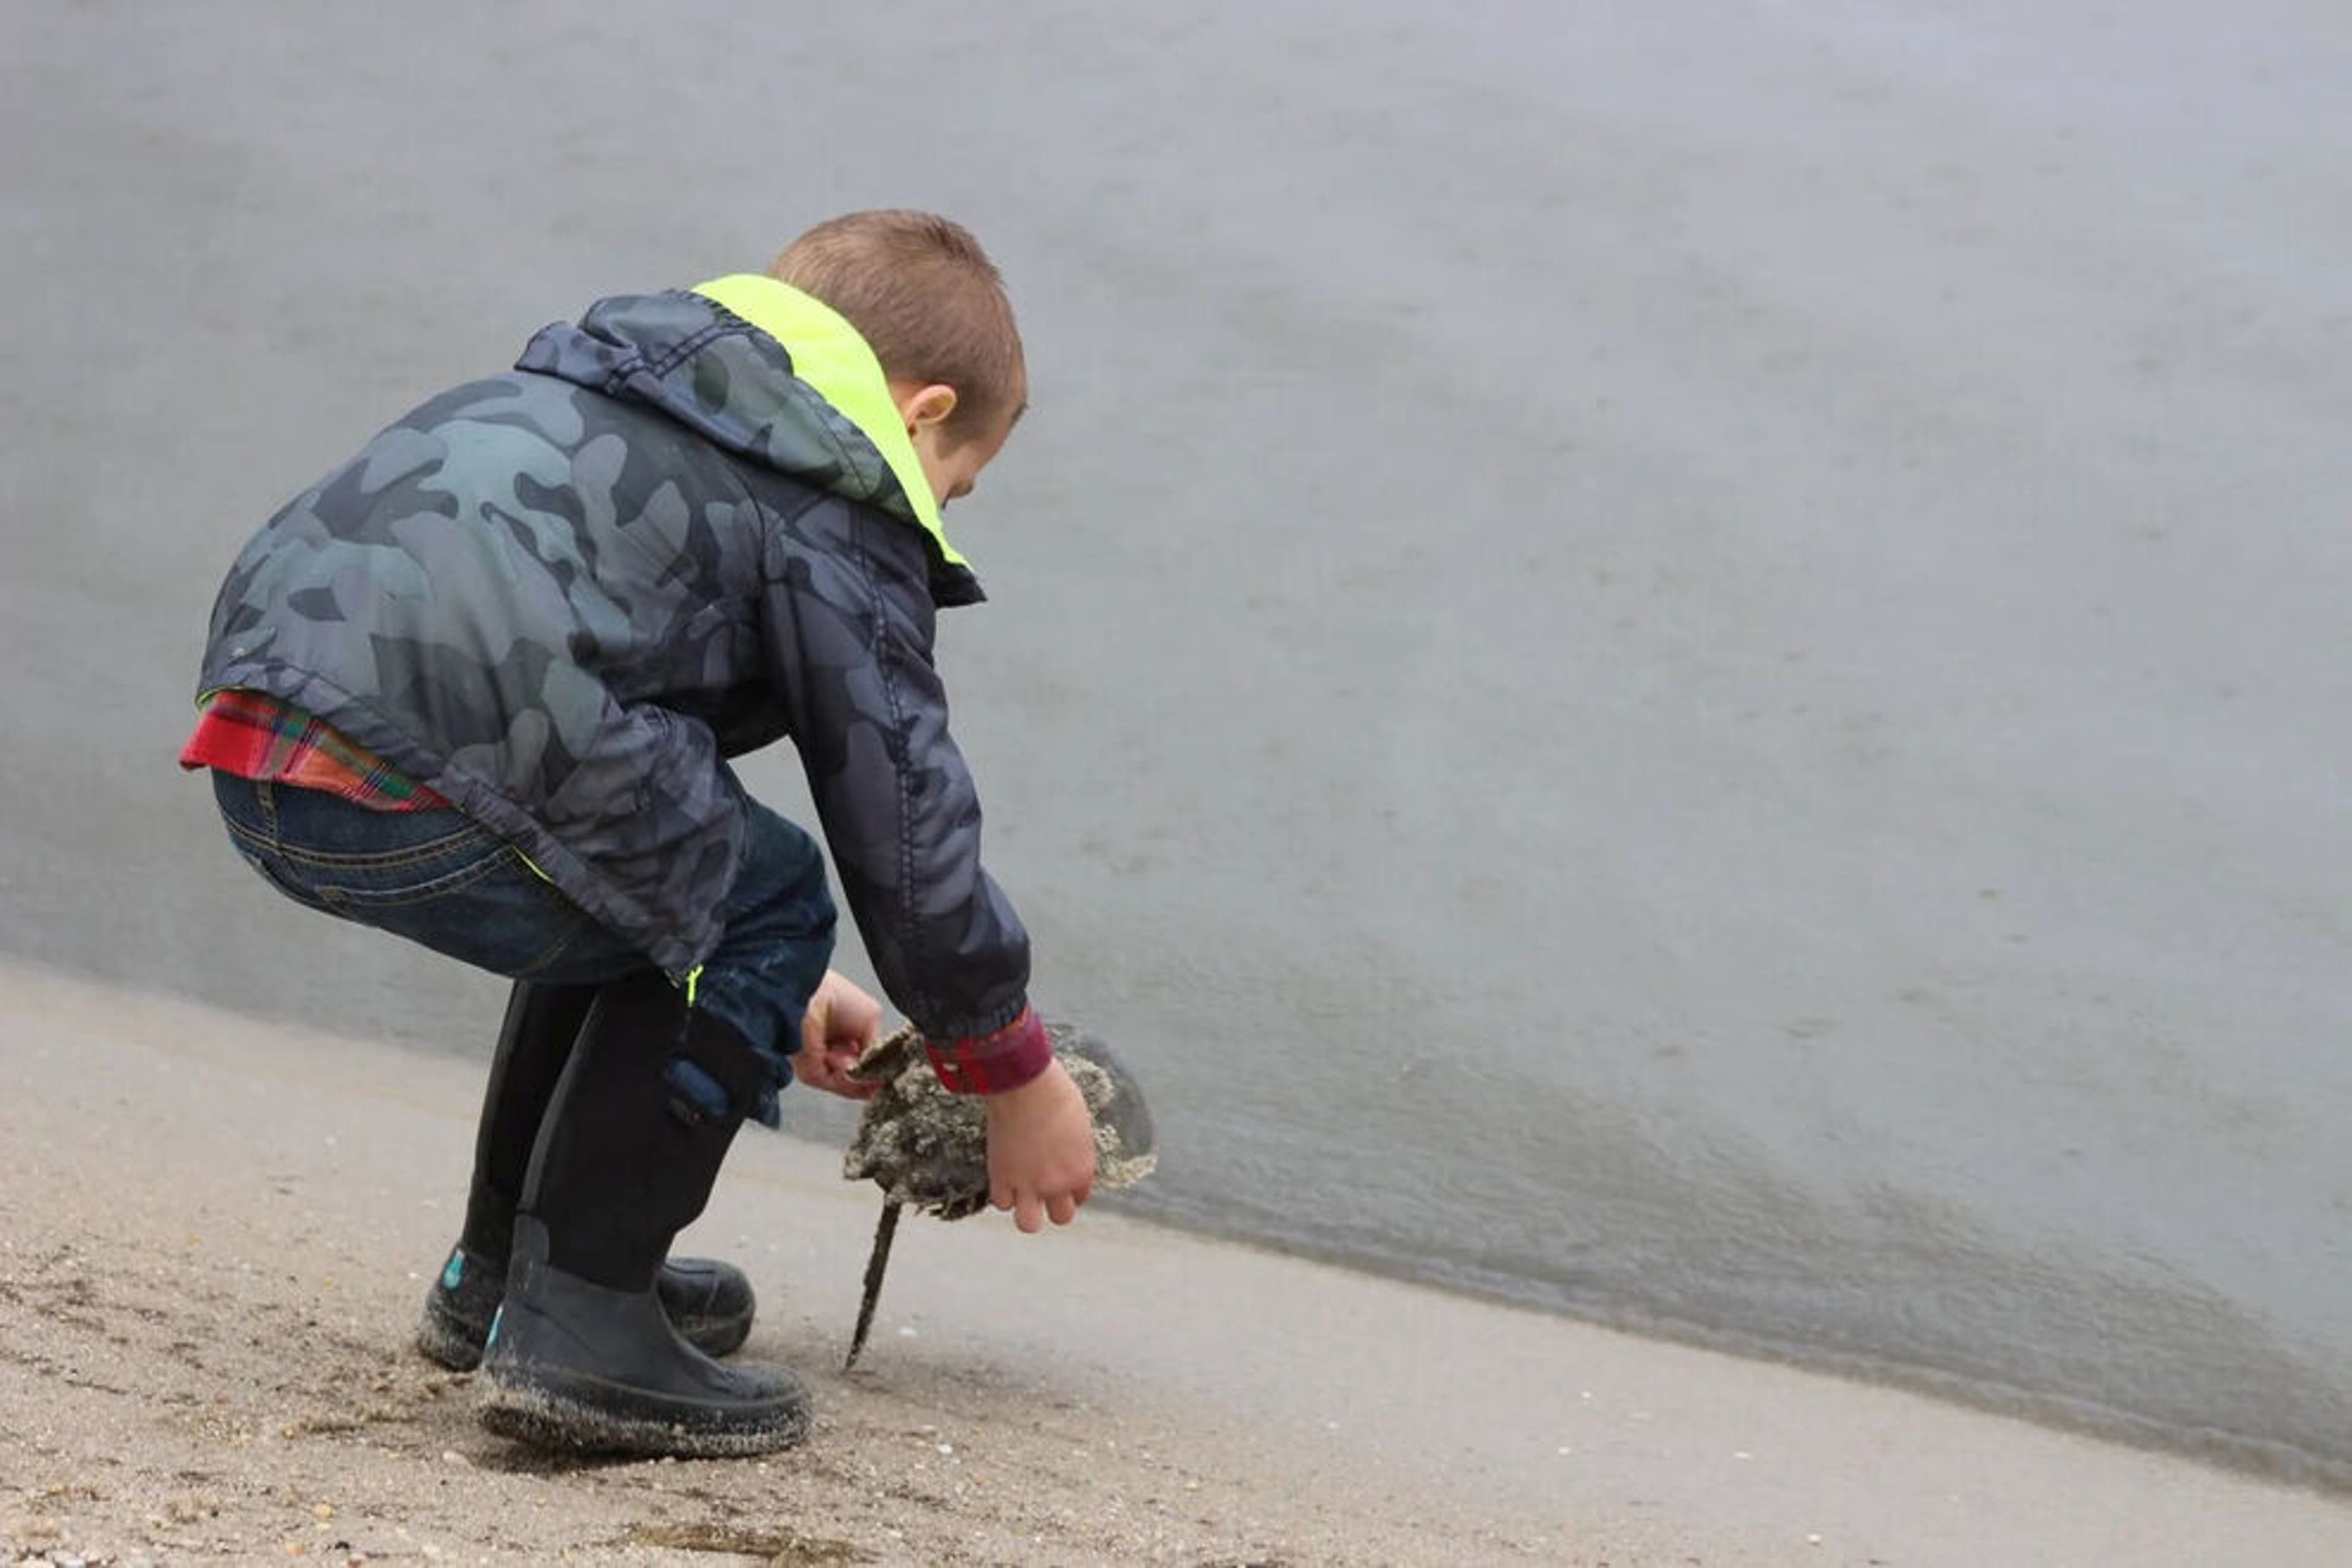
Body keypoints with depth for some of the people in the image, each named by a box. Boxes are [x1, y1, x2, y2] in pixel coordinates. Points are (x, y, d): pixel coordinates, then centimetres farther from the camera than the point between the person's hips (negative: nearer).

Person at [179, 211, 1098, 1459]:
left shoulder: (616, 404, 34)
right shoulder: (838, 514, 8)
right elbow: (901, 818, 8)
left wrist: (758, 991, 49)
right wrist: (1018, 1075, 23)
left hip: (254, 743, 9)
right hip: (411, 788, -9)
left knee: (634, 881, 30)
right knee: (767, 909, 10)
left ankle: (502, 1271, 39)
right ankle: (575, 1327, 3)